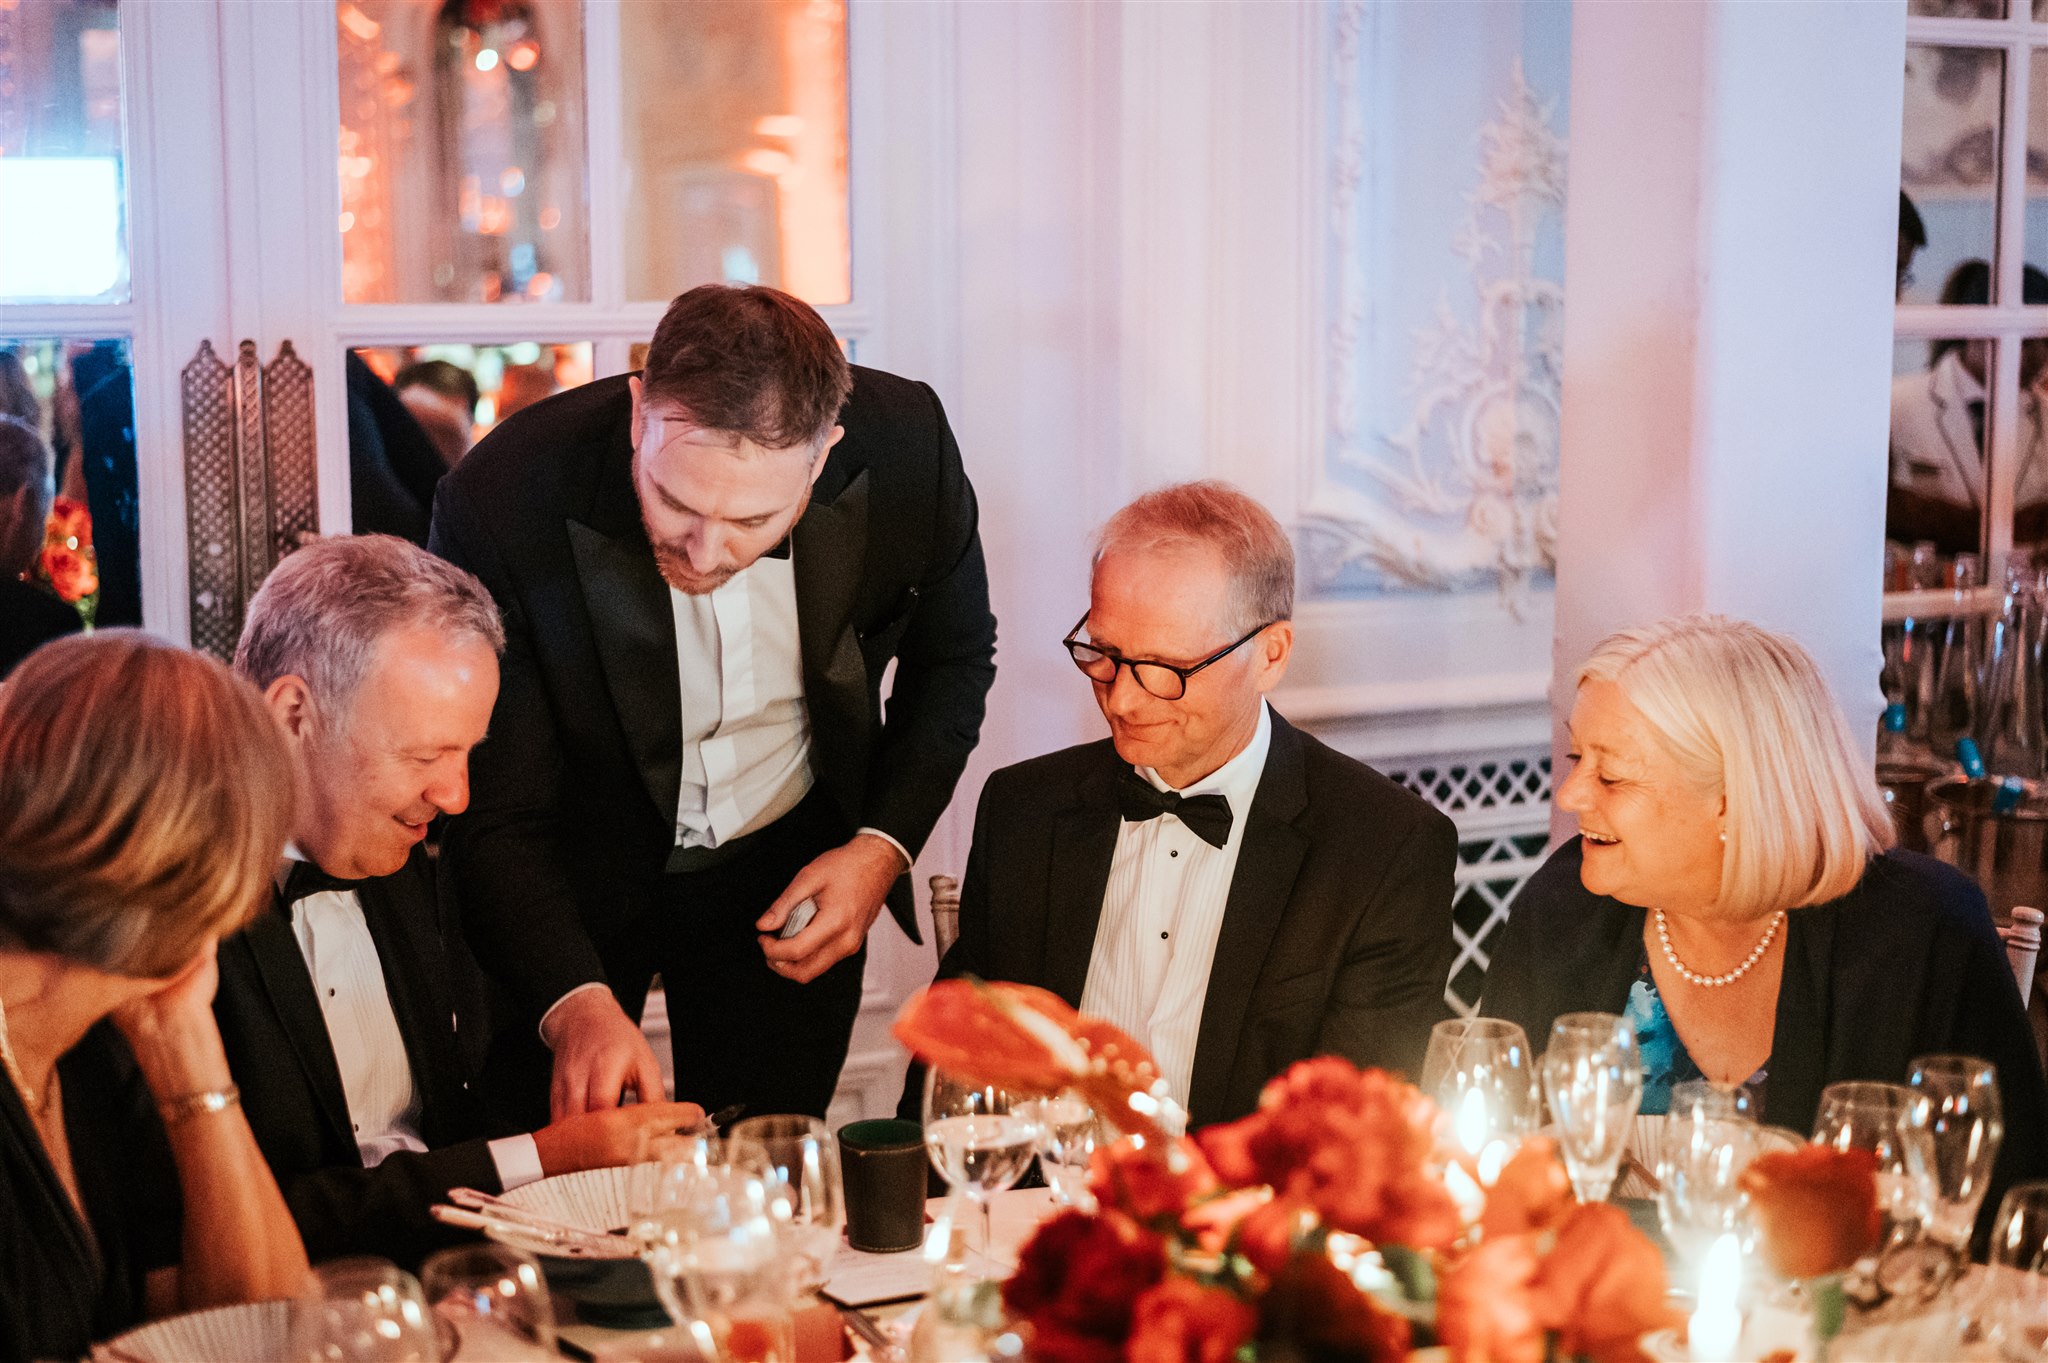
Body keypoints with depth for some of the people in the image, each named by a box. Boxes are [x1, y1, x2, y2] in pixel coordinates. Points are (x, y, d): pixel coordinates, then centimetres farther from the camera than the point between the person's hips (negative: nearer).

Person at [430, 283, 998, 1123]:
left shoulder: (905, 447, -23)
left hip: (789, 865, 2)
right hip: (576, 872, -1)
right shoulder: (499, 504, -31)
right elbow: (495, 817, -24)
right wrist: (576, 1003, -40)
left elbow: (954, 656, -1)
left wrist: (884, 848, -13)